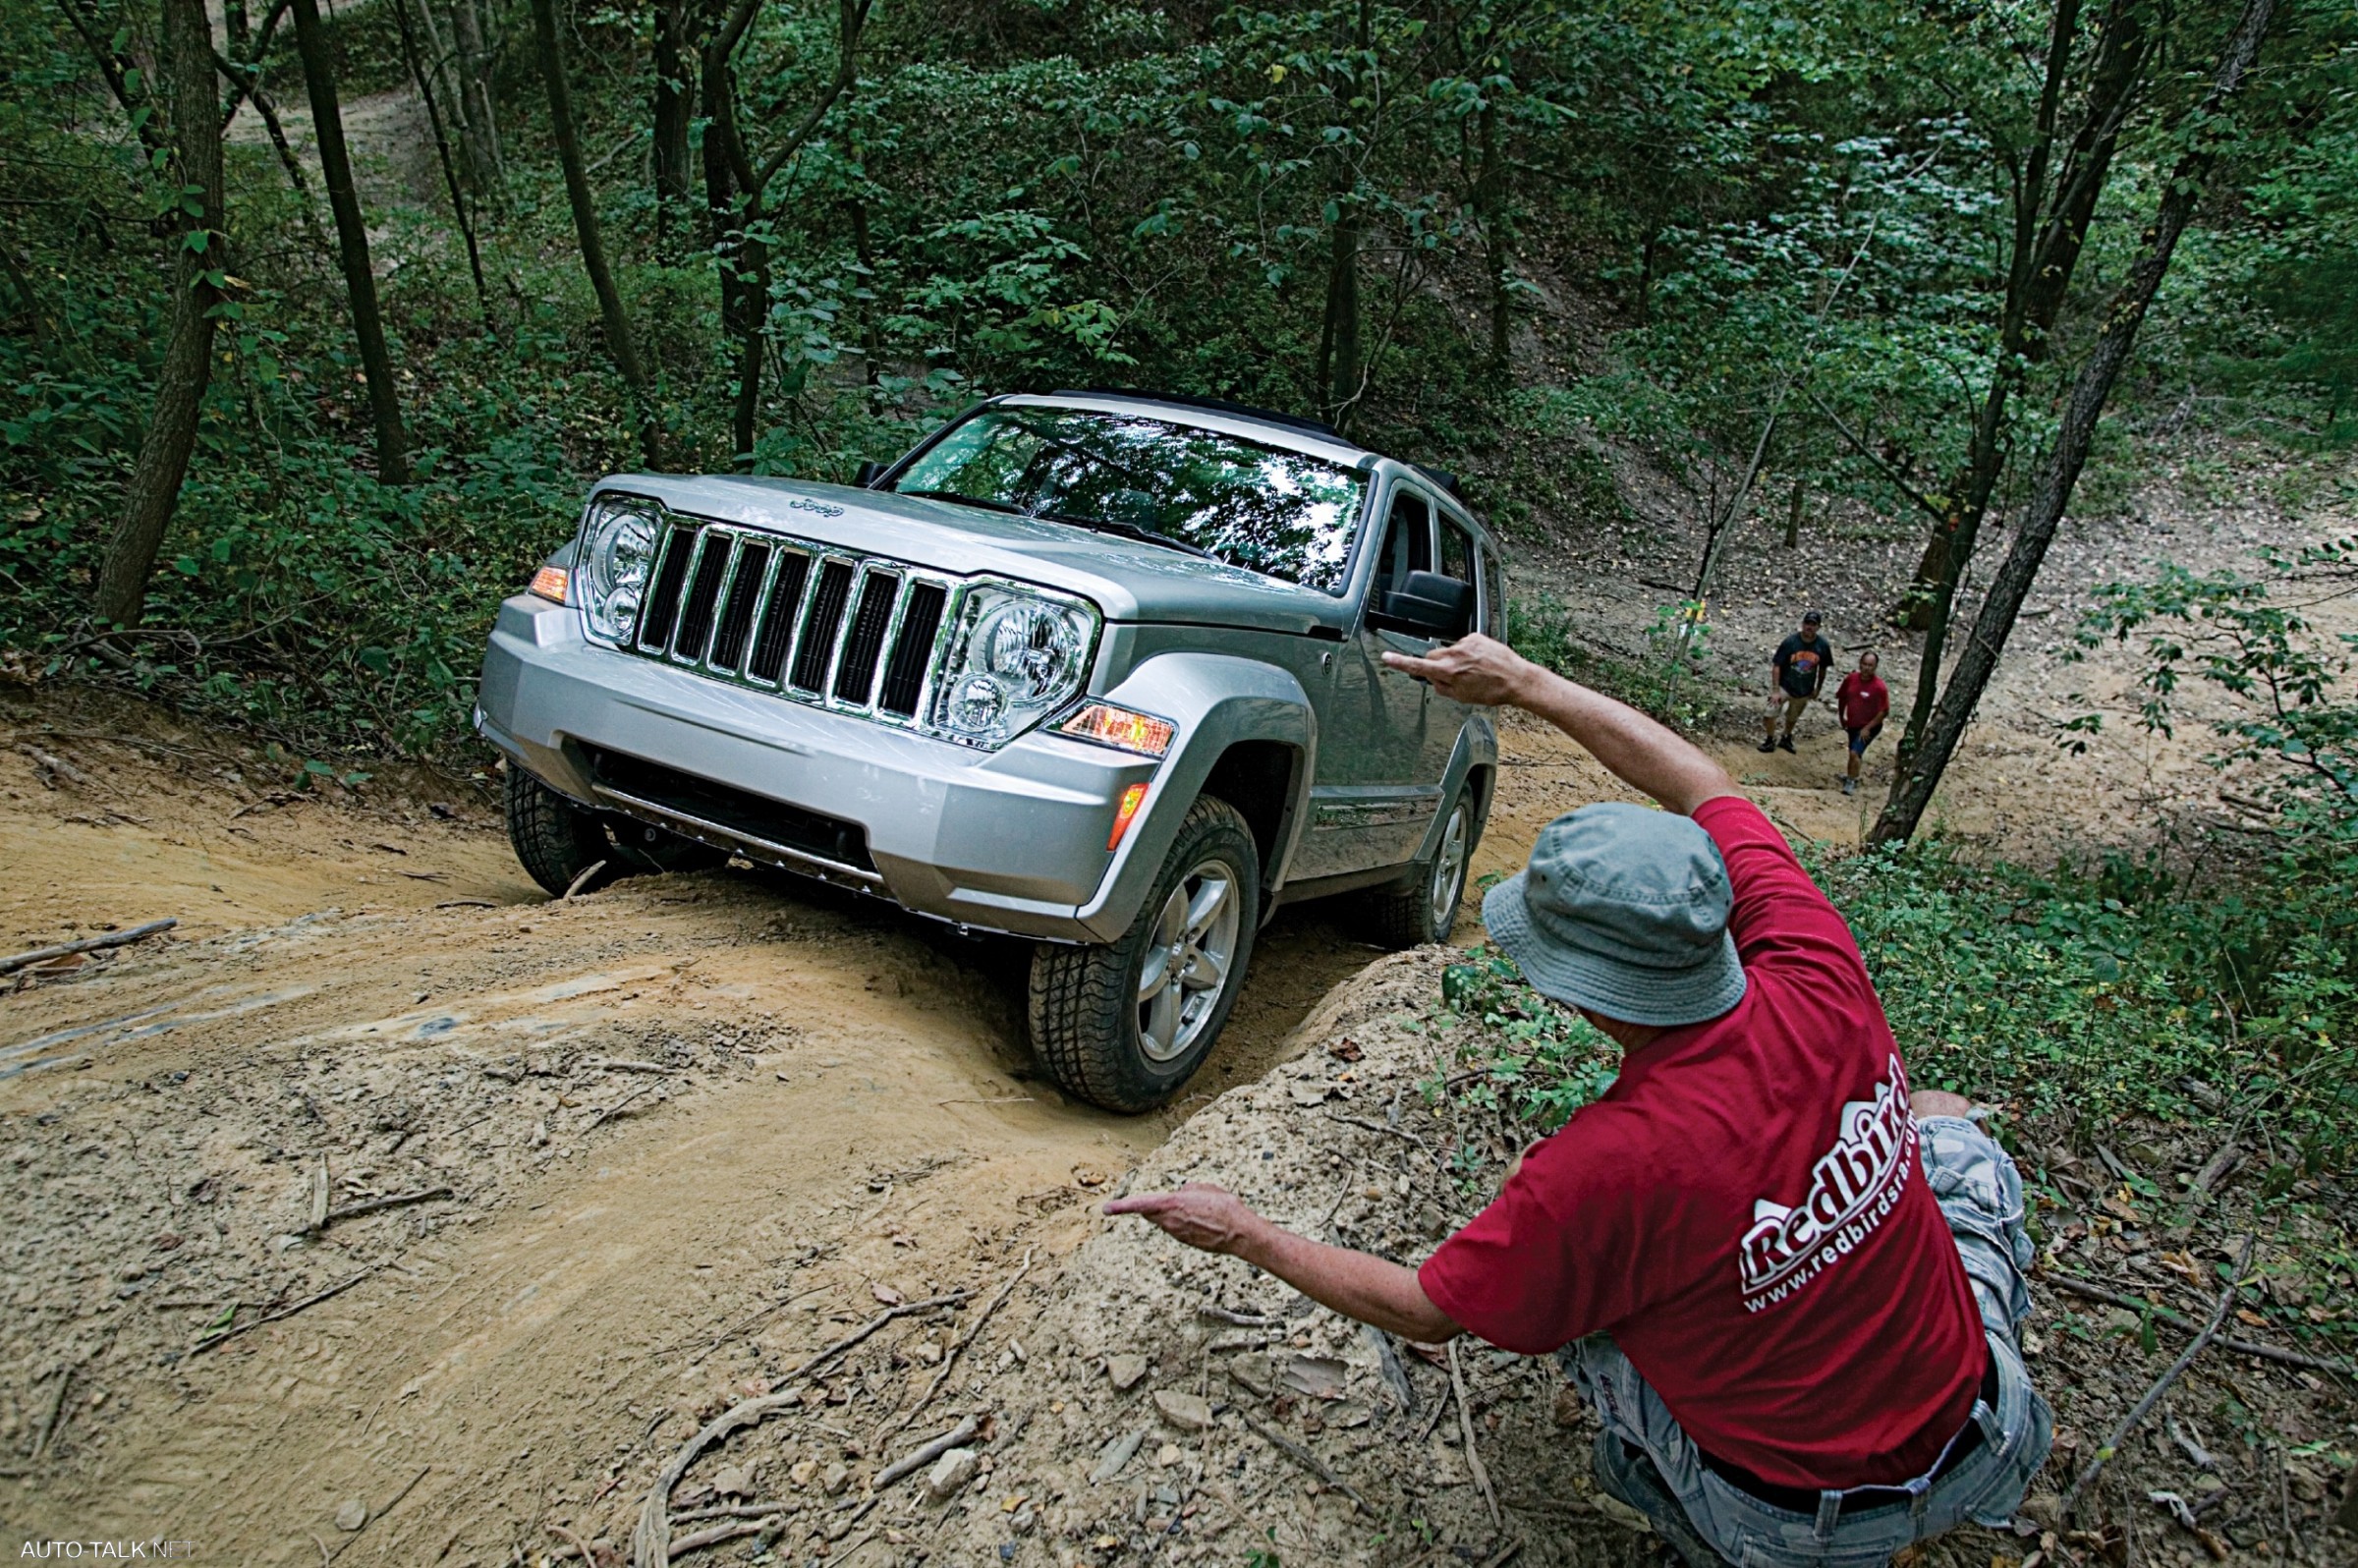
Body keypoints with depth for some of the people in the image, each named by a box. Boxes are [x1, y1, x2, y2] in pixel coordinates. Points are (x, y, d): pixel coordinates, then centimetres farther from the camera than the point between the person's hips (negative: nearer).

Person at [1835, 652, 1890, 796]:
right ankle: (1852, 776, 45)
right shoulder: (1851, 678, -10)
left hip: (1870, 726, -5)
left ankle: (1851, 782, -4)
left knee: (1855, 752, -18)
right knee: (1853, 752, 23)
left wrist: (1868, 727, -18)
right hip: (1852, 724, 5)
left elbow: (1884, 711, -18)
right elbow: (1842, 697, 8)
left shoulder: (1879, 687, -23)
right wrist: (1842, 718, 12)